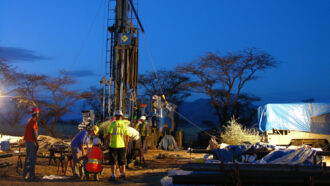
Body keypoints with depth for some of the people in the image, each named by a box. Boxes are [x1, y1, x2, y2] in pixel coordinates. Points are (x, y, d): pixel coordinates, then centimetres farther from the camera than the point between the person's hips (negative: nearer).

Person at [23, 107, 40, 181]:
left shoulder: (29, 120, 16)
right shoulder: (34, 121, -14)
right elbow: (34, 133, -20)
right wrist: (37, 143, -17)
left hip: (27, 141, 10)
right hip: (32, 141, -10)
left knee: (28, 158, 14)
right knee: (33, 158, -6)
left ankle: (25, 174, 18)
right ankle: (31, 175, -6)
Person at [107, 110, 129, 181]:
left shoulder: (113, 123, -6)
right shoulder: (124, 124, 3)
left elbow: (109, 134, -14)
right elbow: (127, 136, 3)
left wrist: (109, 143, -7)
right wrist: (126, 145, 14)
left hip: (113, 145, -3)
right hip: (122, 145, 3)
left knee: (113, 161, 3)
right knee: (122, 161, 16)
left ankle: (113, 176, 0)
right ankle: (123, 174, 15)